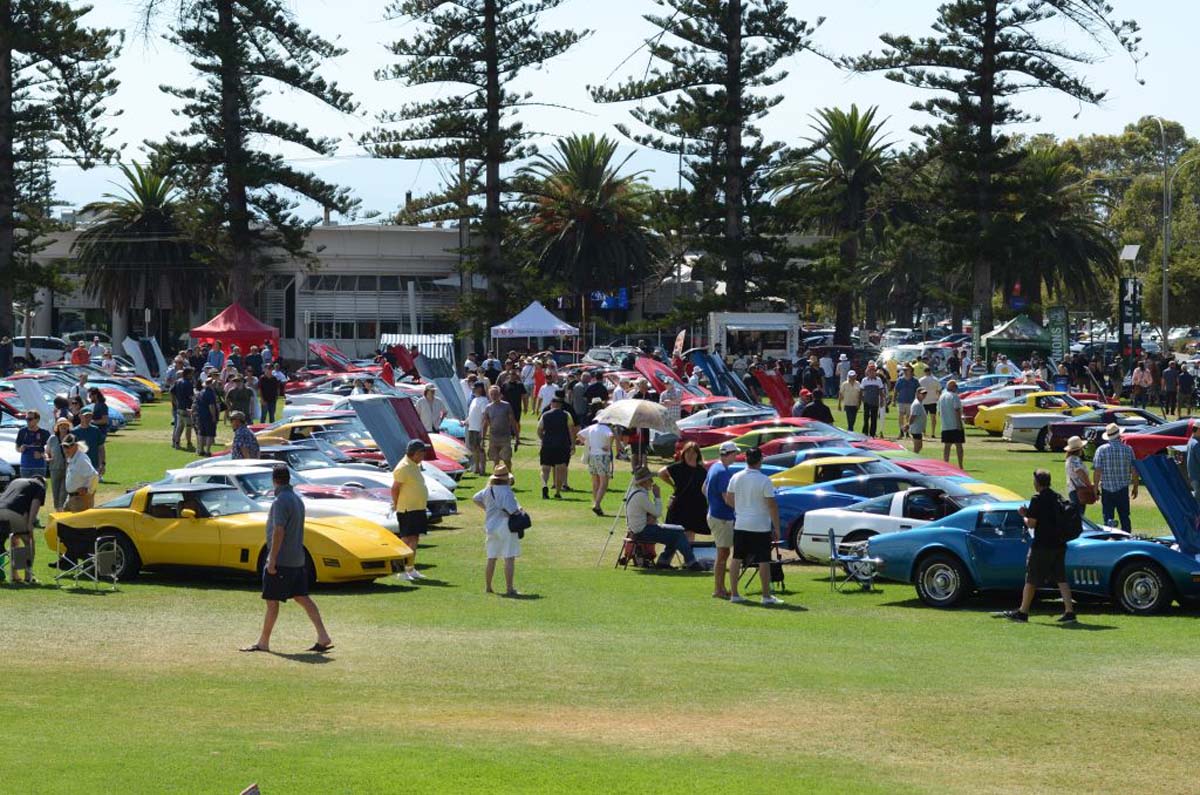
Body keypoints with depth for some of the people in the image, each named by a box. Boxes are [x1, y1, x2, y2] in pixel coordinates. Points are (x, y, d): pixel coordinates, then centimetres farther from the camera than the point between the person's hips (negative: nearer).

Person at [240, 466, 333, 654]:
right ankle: (323, 637, 3)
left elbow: (279, 531, -22)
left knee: (272, 601, -1)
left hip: (281, 561, -9)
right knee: (302, 598, 9)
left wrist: (272, 559, -21)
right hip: (297, 559, 9)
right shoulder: (298, 500, 13)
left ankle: (263, 642, 6)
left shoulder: (280, 501, -16)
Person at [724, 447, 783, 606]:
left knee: (736, 558, 11)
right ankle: (767, 596, 2)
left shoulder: (736, 478, 1)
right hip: (760, 526, -5)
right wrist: (776, 528, -8)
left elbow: (728, 499, 11)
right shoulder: (764, 481, -14)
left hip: (740, 525, 5)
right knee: (764, 561, 1)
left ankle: (734, 594, 14)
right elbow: (772, 505, -14)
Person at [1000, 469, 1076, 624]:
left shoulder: (1038, 499, -13)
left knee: (1031, 580, 4)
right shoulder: (1058, 497, 9)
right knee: (1061, 579, 7)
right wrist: (1028, 514, 18)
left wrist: (1025, 517, 7)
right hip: (1059, 545, 6)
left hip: (1041, 546, -6)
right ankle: (1069, 612, -2)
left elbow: (1031, 524, -14)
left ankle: (1022, 612, 12)